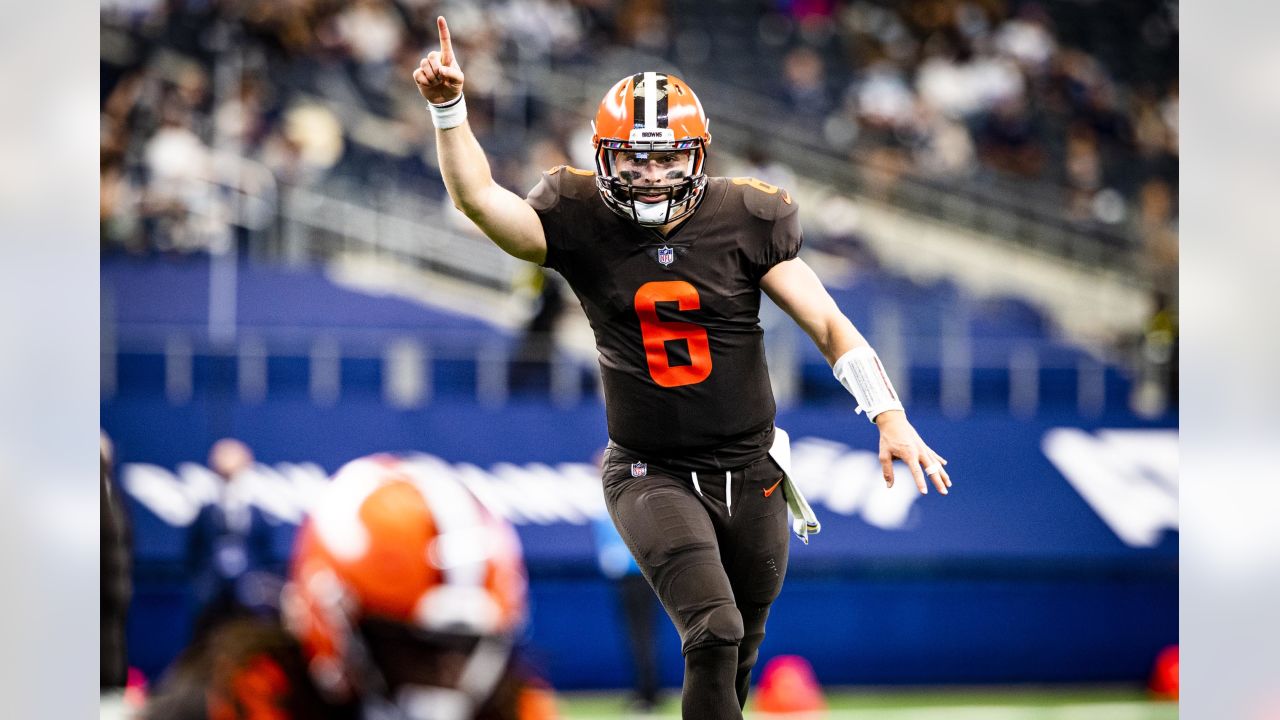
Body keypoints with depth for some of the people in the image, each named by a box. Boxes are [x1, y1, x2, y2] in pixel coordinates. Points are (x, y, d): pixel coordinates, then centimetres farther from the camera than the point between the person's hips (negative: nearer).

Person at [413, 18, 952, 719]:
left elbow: (828, 324, -3)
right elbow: (477, 196, -15)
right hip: (652, 474, -3)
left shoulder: (744, 222, -5)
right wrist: (449, 106, -29)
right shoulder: (582, 226, -6)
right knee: (713, 631, -24)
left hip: (749, 472, 3)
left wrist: (890, 417, -11)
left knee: (737, 655, 14)